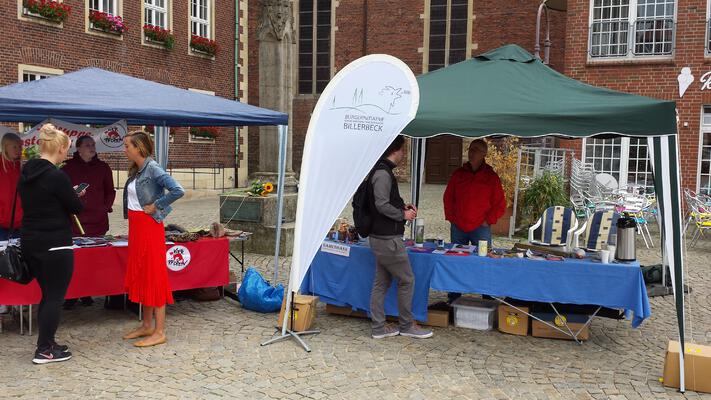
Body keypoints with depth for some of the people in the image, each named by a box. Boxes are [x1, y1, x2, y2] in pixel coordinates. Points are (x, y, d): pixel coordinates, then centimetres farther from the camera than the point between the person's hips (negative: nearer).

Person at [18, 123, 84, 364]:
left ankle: (46, 343, 25)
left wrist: (68, 195, 11)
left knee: (48, 294, 18)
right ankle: (44, 351, 7)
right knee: (55, 297, 2)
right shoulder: (56, 177, -18)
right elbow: (76, 207, -10)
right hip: (54, 245, -8)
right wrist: (74, 196, 11)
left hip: (30, 242, 8)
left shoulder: (26, 172, 7)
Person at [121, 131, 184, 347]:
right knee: (140, 275, 14)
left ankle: (159, 332, 3)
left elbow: (177, 191, -26)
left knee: (153, 276, -4)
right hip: (135, 226, 9)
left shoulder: (153, 169, -15)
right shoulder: (136, 170, 12)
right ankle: (147, 325, 26)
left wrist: (155, 206, -18)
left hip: (149, 226, -9)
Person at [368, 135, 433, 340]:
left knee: (381, 282, 12)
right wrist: (403, 215, -11)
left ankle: (379, 328, 18)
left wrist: (403, 206, 10)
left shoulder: (383, 171, 15)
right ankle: (406, 325, 14)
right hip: (388, 239, -10)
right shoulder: (383, 173, -17)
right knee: (407, 280, 2)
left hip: (380, 238, 10)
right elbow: (382, 205, -23)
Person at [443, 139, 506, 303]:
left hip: (480, 228, -3)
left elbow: (500, 204, 2)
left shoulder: (491, 176, 0)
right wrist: (451, 217, 6)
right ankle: (453, 300, 18)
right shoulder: (458, 174, 8)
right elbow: (448, 197, 16)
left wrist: (488, 221, -5)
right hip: (458, 228, 3)